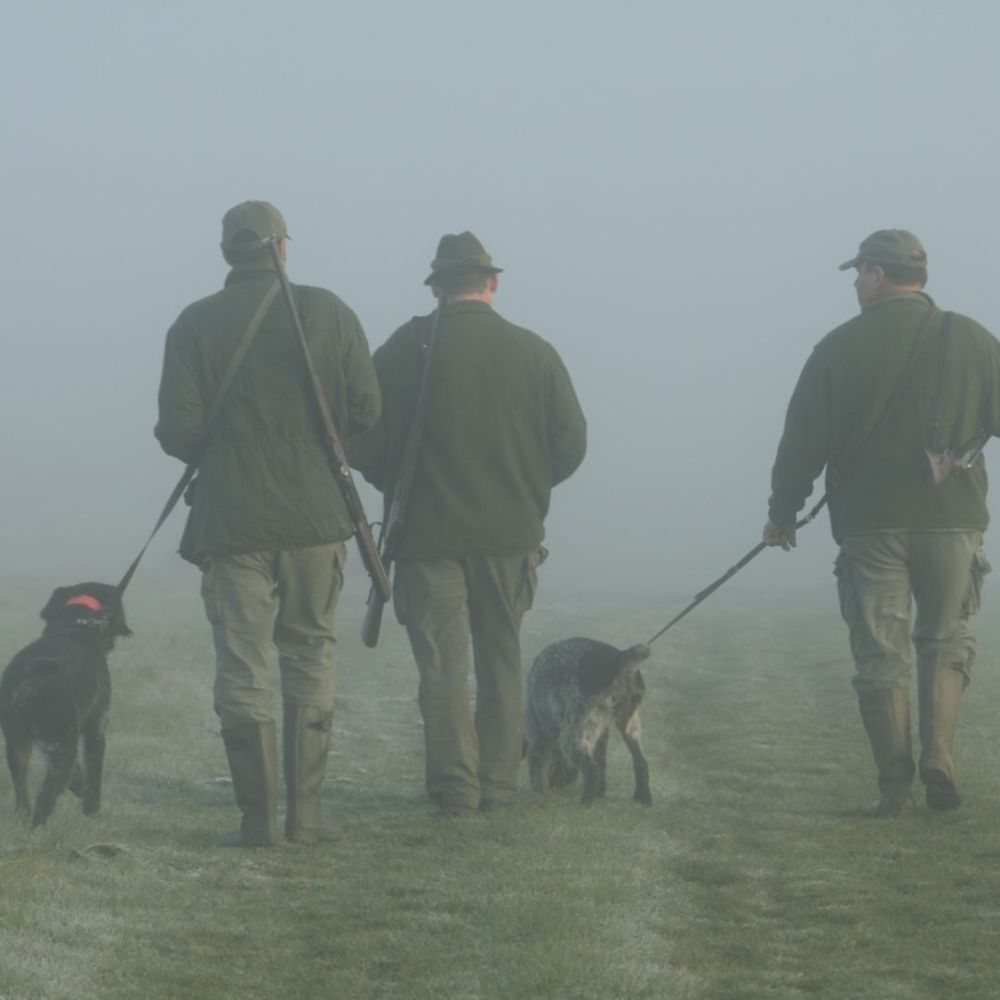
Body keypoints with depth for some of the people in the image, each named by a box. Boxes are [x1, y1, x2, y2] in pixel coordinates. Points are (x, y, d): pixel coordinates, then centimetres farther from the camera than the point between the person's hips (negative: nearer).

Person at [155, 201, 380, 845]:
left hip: (232, 518, -1)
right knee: (311, 656, 12)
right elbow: (365, 411, 0)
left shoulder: (196, 324, -4)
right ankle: (307, 812, 8)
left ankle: (259, 816, -1)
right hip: (316, 514, 1)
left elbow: (178, 431, -7)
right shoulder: (329, 312, -1)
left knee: (242, 669, 3)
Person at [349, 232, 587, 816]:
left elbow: (362, 440, -5)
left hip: (429, 530, -2)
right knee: (501, 660, 13)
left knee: (443, 664, 2)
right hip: (511, 533, 2)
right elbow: (570, 445, 4)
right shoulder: (533, 352, 0)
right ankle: (498, 783, 13)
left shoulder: (406, 348, -6)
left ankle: (455, 785, -3)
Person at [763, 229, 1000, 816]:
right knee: (947, 638, 17)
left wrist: (783, 513, 12)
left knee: (881, 652, 5)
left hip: (869, 524, -1)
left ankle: (895, 785, 1)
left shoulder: (840, 348, -1)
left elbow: (802, 441, 2)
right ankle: (939, 762, 1)